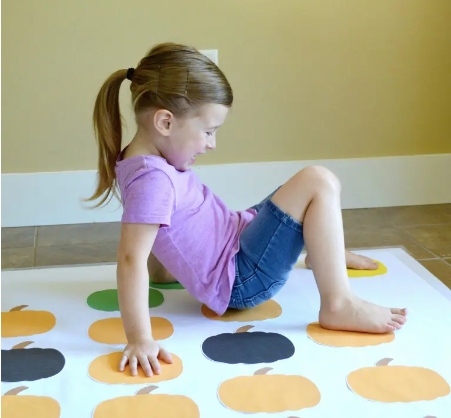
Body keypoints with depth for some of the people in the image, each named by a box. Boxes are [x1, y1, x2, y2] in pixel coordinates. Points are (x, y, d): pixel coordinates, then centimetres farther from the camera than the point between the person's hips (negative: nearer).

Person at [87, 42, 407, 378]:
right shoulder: (152, 179, -26)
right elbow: (131, 259, -33)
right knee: (318, 184, -19)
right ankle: (339, 305, -19)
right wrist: (140, 339, -36)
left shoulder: (147, 161, 3)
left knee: (319, 188, 19)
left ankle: (325, 251, 47)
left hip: (237, 244, 10)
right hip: (240, 281, -10)